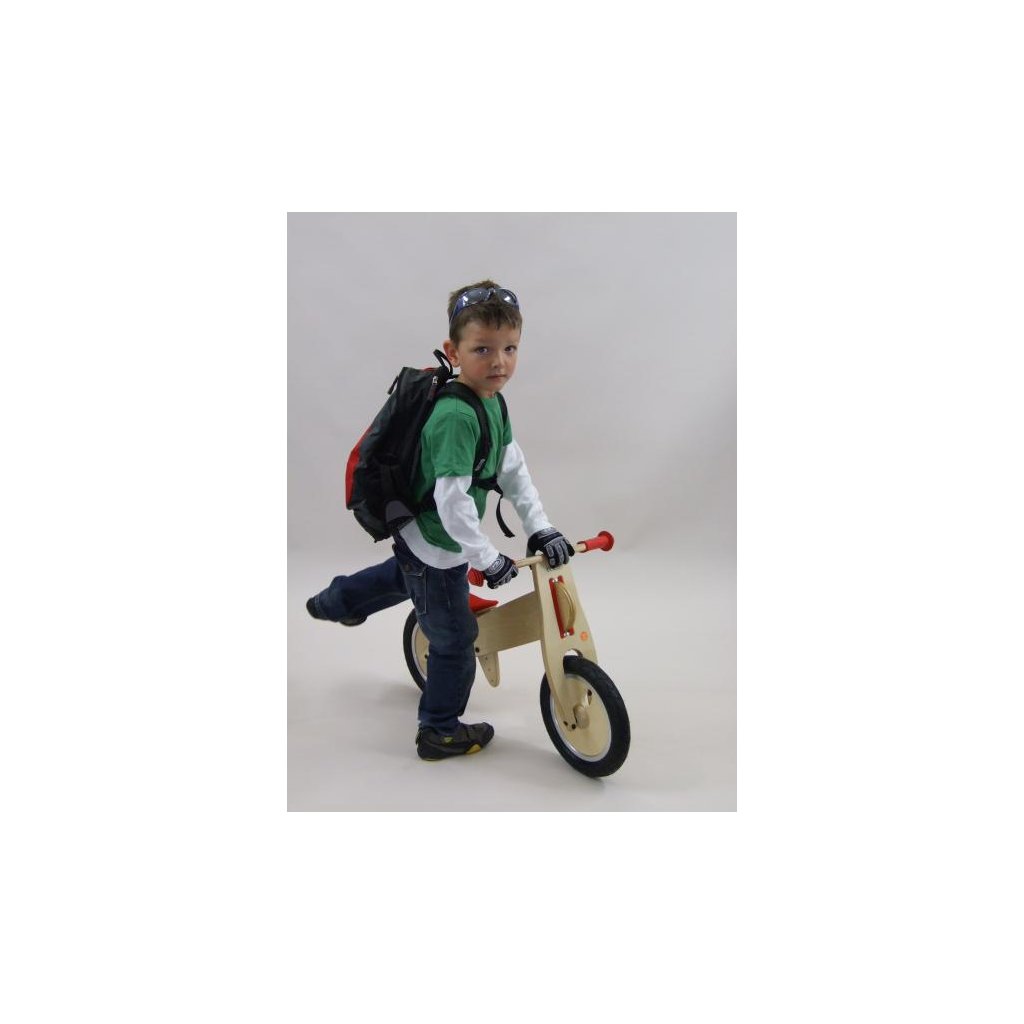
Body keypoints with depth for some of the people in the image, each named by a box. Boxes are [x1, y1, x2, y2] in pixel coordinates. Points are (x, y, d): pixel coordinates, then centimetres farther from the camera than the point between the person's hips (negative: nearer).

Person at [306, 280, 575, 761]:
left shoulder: (492, 401, -2)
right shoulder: (456, 416, -32)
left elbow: (513, 469, 0)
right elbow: (452, 502, -35)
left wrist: (541, 528, -6)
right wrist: (488, 558, -25)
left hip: (419, 535, 9)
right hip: (437, 545, -9)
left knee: (409, 575, 39)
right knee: (455, 641, 9)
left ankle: (336, 601, 59)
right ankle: (440, 731, 31)